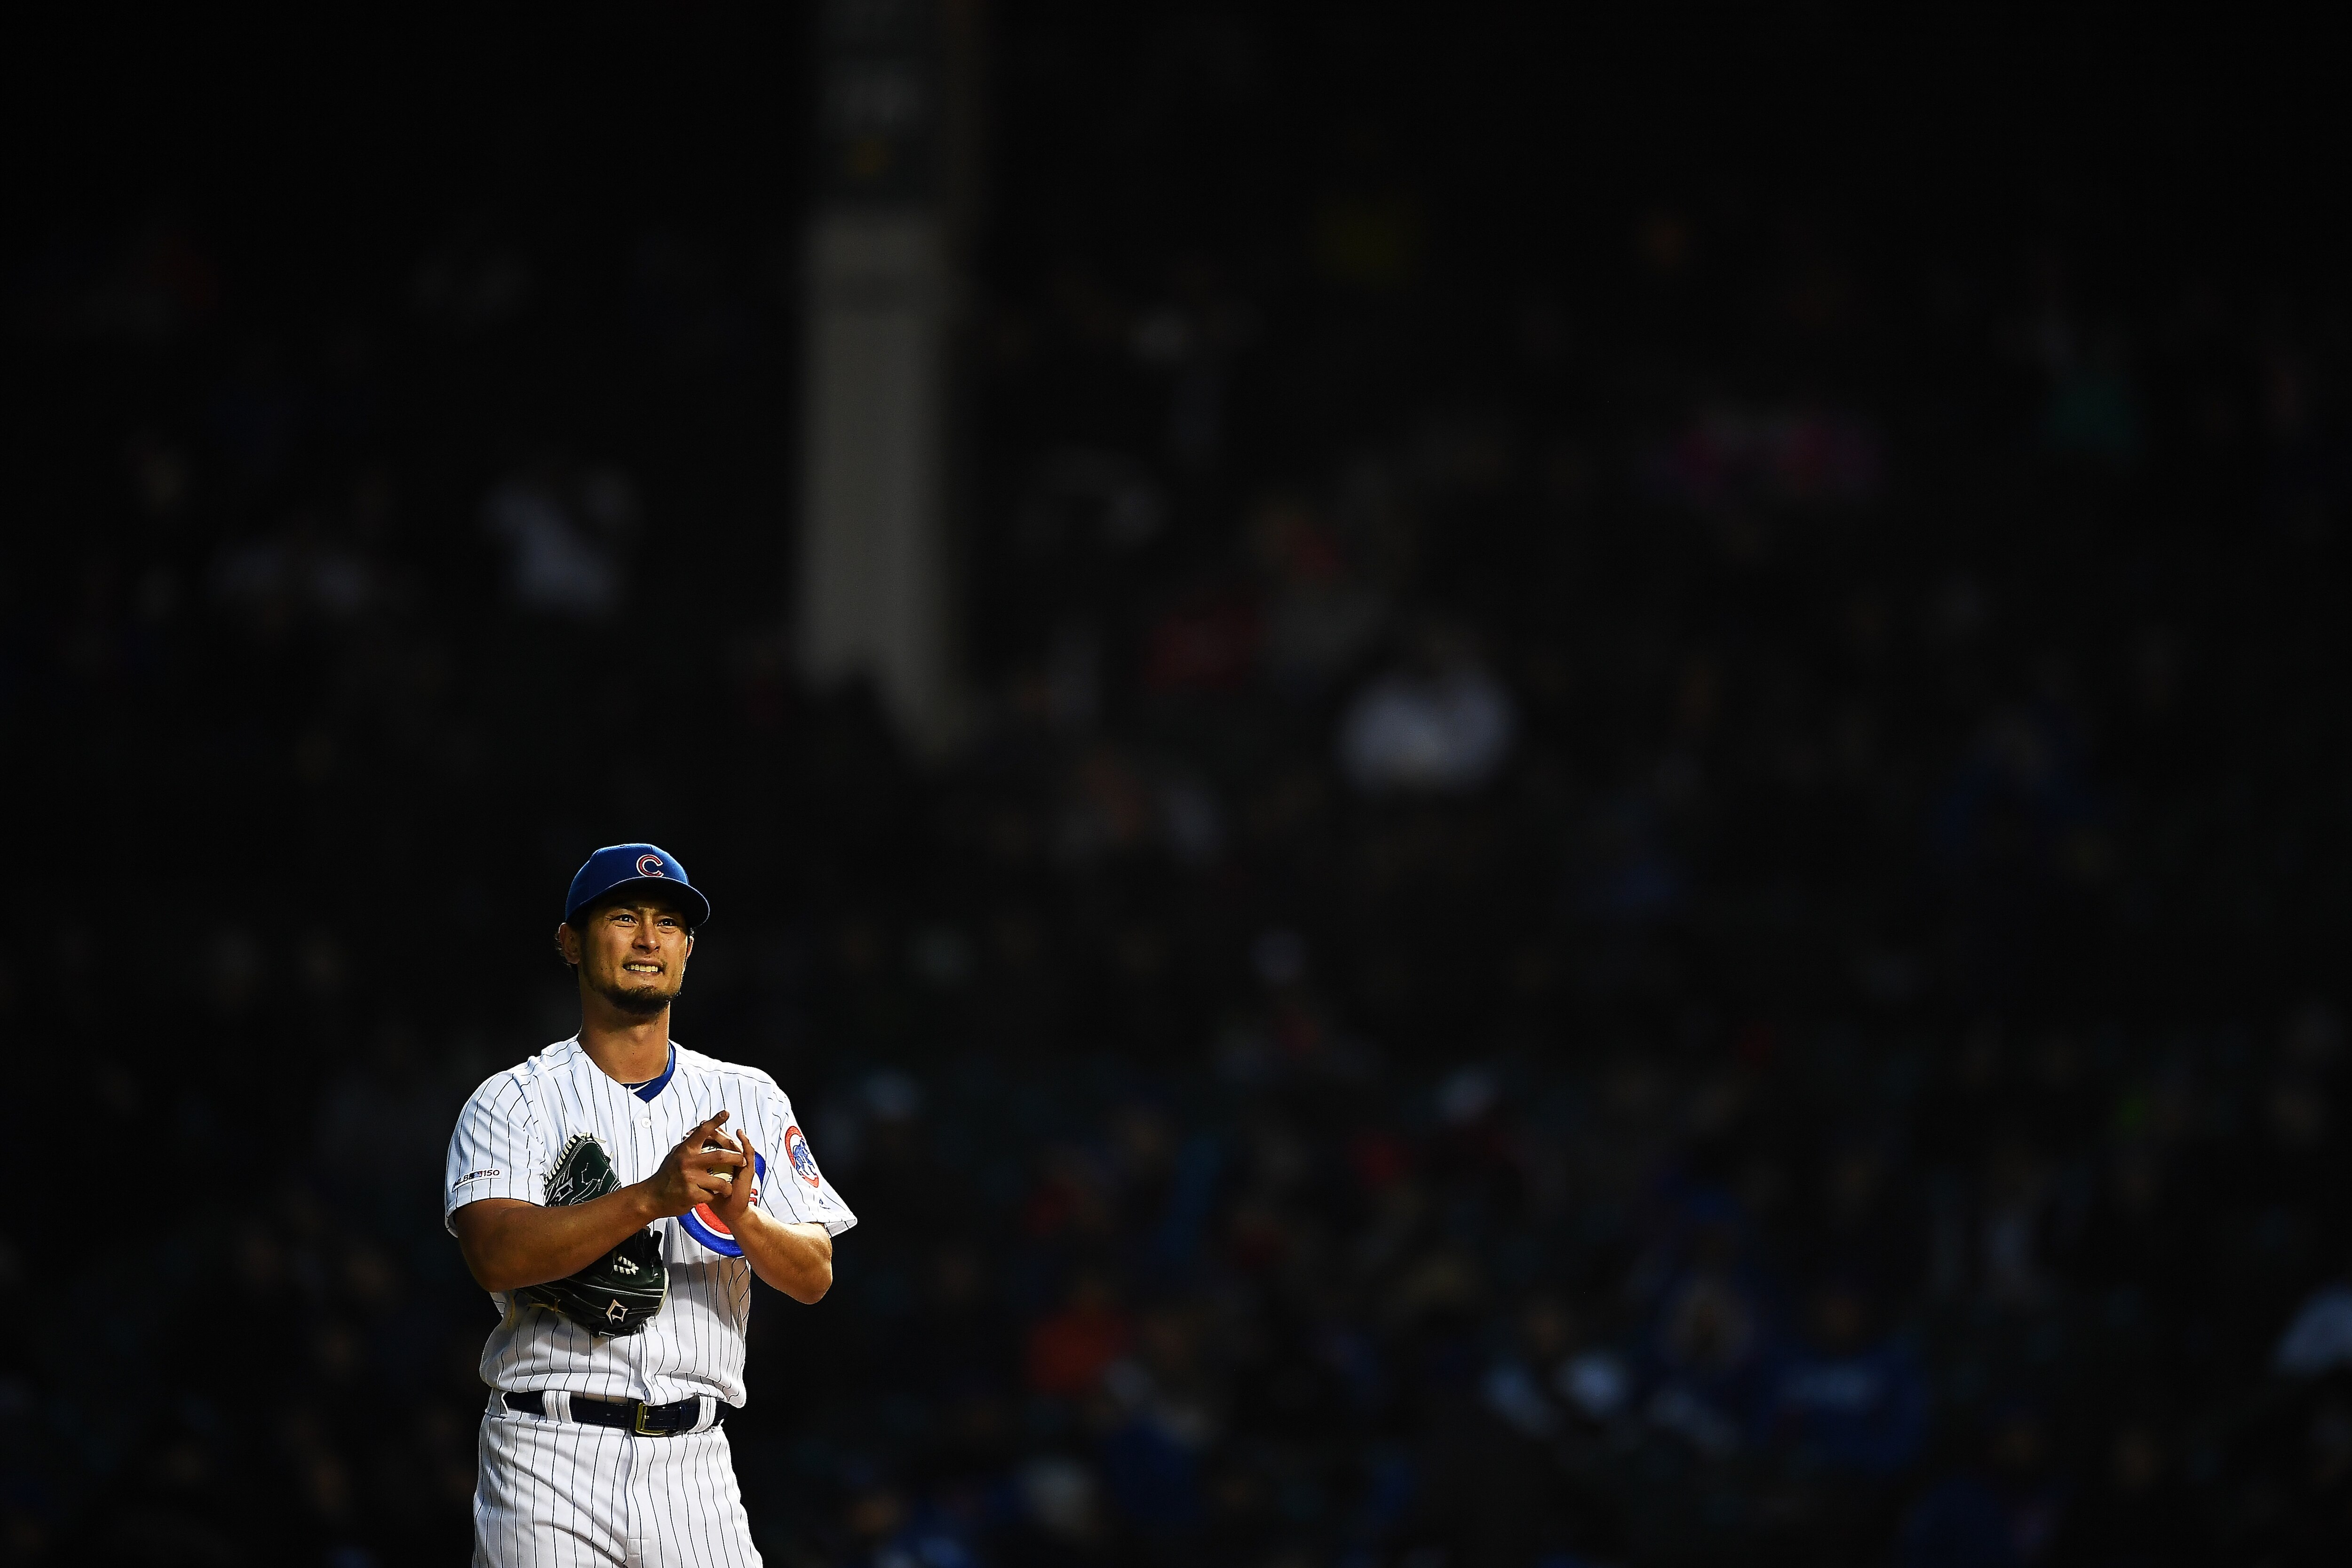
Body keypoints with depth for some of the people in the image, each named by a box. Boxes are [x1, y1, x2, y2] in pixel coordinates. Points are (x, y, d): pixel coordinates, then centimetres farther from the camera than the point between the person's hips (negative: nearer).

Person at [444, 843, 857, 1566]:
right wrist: (651, 1198, -26)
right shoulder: (513, 1101, 1)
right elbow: (495, 1256, -16)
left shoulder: (748, 1100, 12)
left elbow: (814, 1276, 4)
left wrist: (743, 1218, -18)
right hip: (551, 1468, -3)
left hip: (694, 1463, 3)